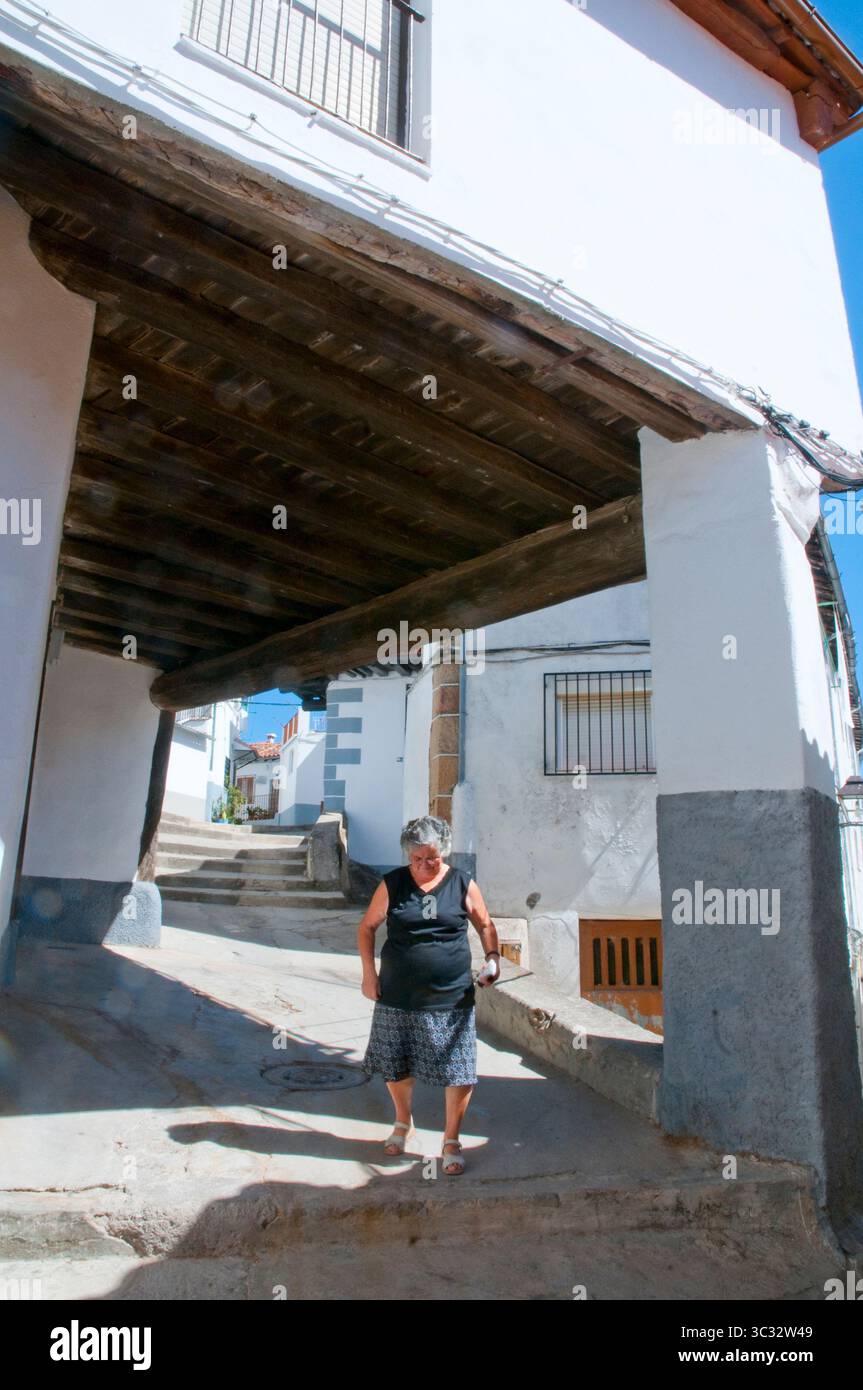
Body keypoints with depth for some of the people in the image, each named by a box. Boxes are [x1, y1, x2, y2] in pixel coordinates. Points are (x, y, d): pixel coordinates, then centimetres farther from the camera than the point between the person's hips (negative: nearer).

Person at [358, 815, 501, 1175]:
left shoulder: (462, 884, -3)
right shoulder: (392, 883, -3)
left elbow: (485, 924, 10)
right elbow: (367, 927, 6)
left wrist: (493, 957, -7)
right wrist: (369, 973, -1)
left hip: (451, 999, -1)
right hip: (397, 997, 1)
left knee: (458, 1072, 2)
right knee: (396, 1068, 16)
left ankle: (451, 1140, 23)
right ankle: (404, 1123, 43)